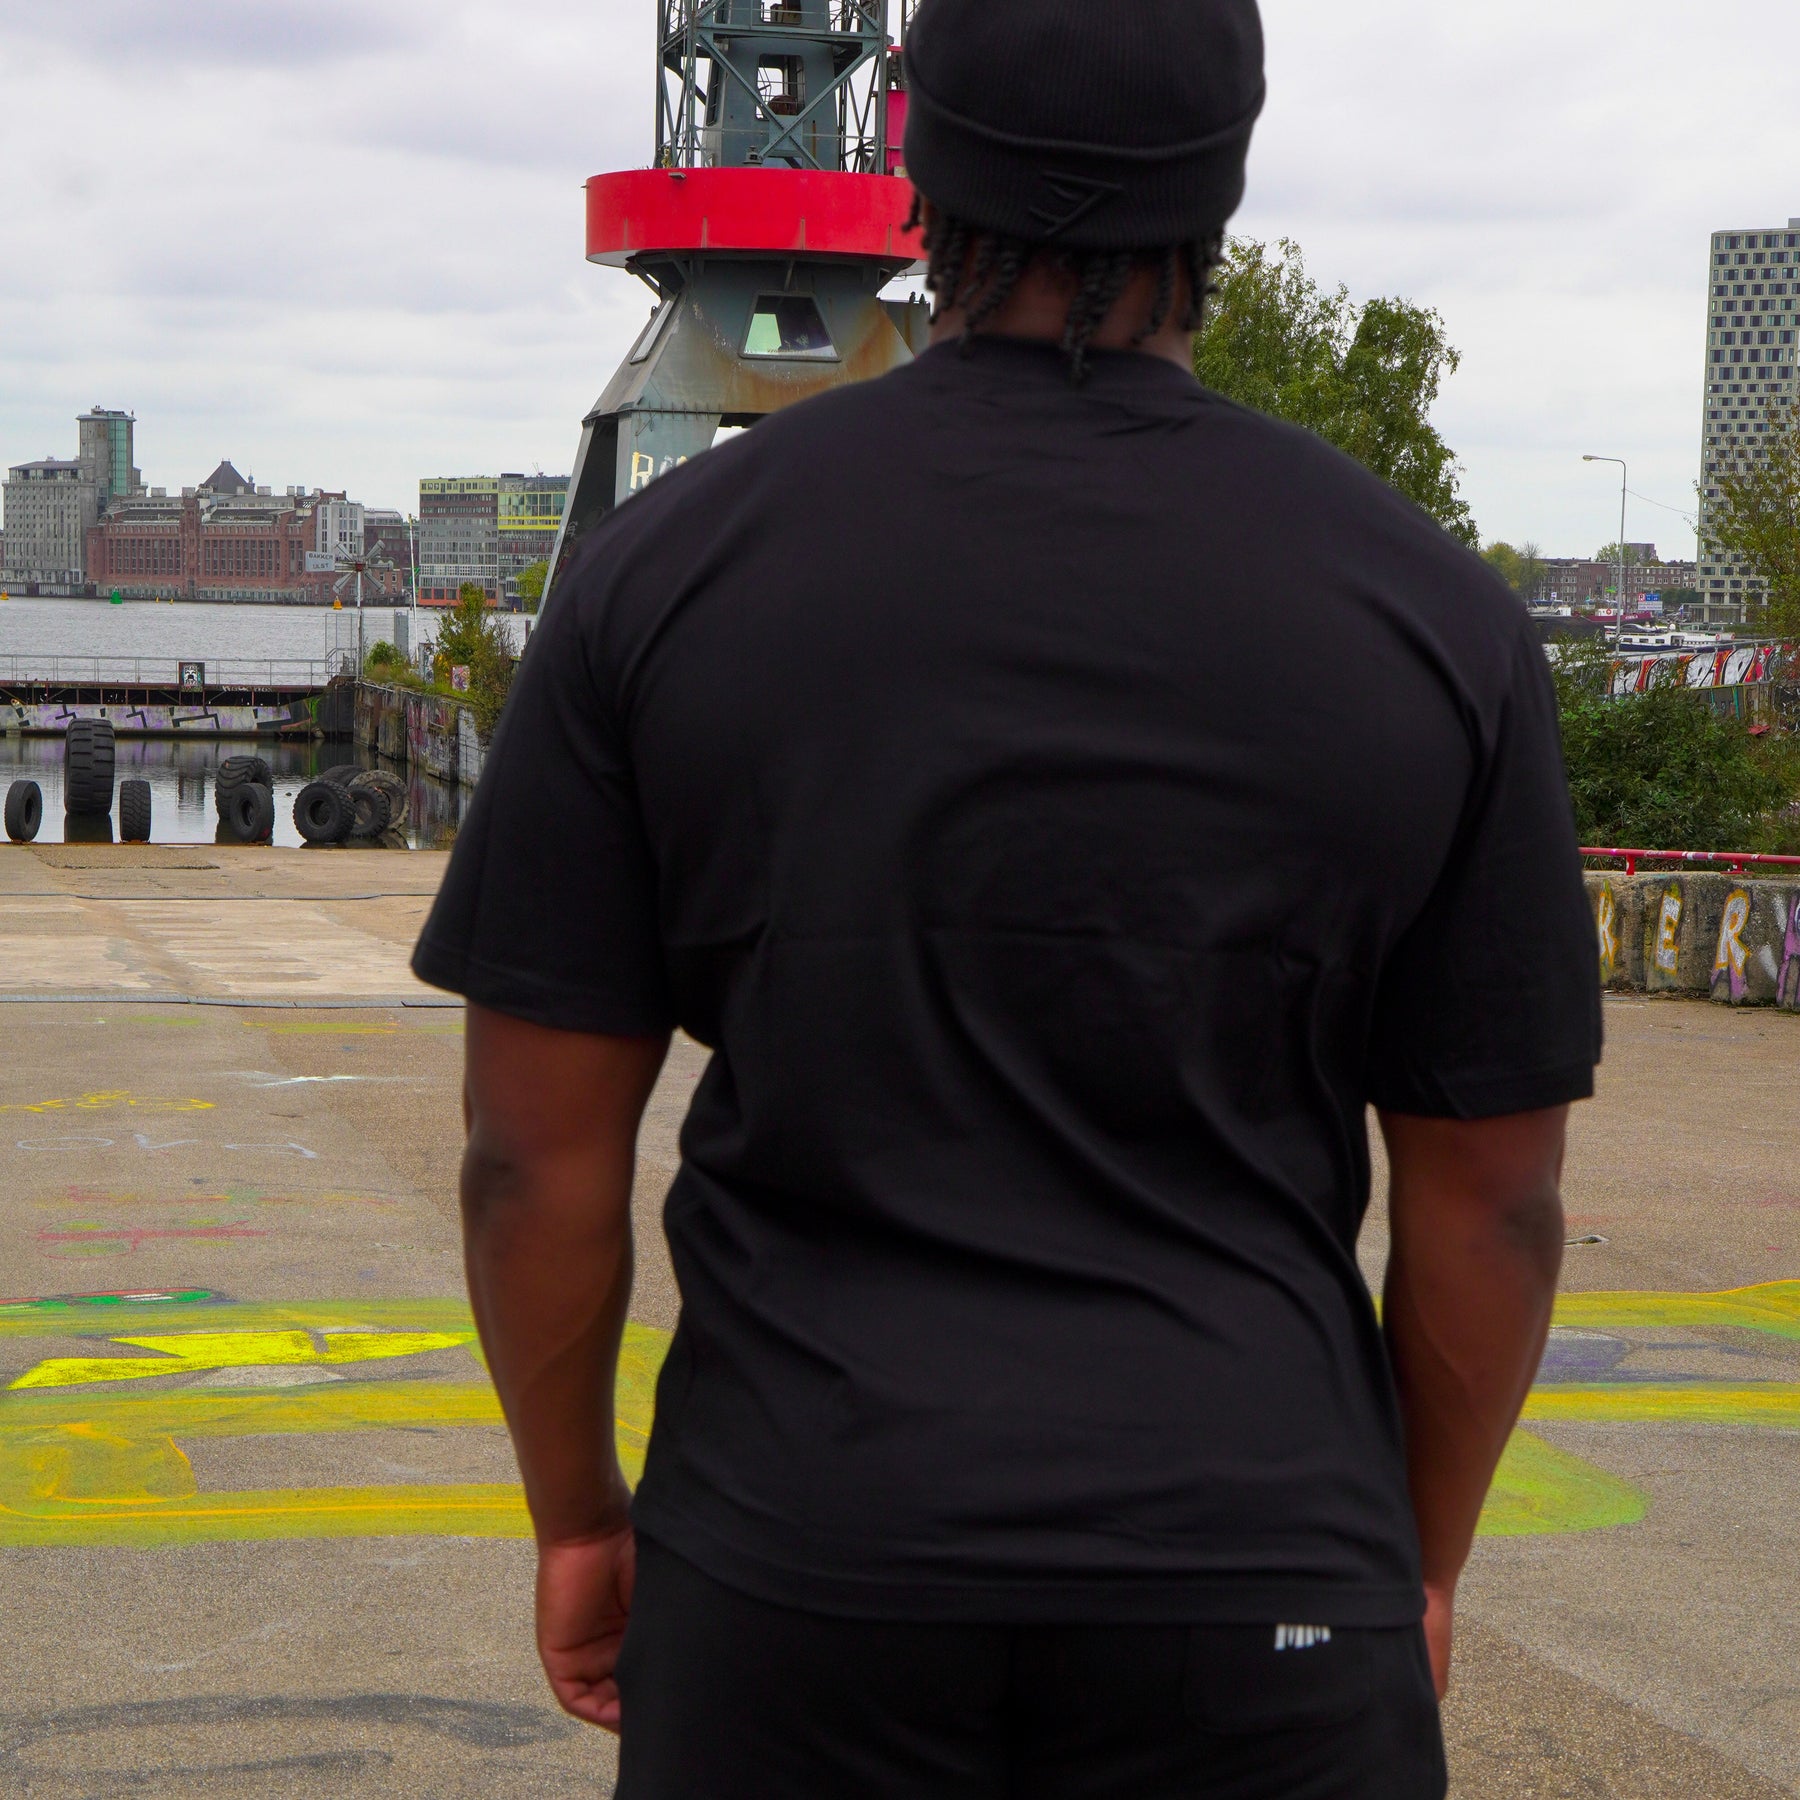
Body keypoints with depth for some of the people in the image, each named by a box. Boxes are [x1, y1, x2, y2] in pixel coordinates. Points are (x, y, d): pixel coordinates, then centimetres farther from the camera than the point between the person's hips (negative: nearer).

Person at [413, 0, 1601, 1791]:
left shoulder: (668, 568, -4)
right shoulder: (1432, 616, -2)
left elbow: (536, 1148, -1)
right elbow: (1491, 1194, 2)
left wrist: (577, 1514, 13)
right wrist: (1418, 1561, 16)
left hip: (799, 1575, 0)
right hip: (1263, 1606, 0)